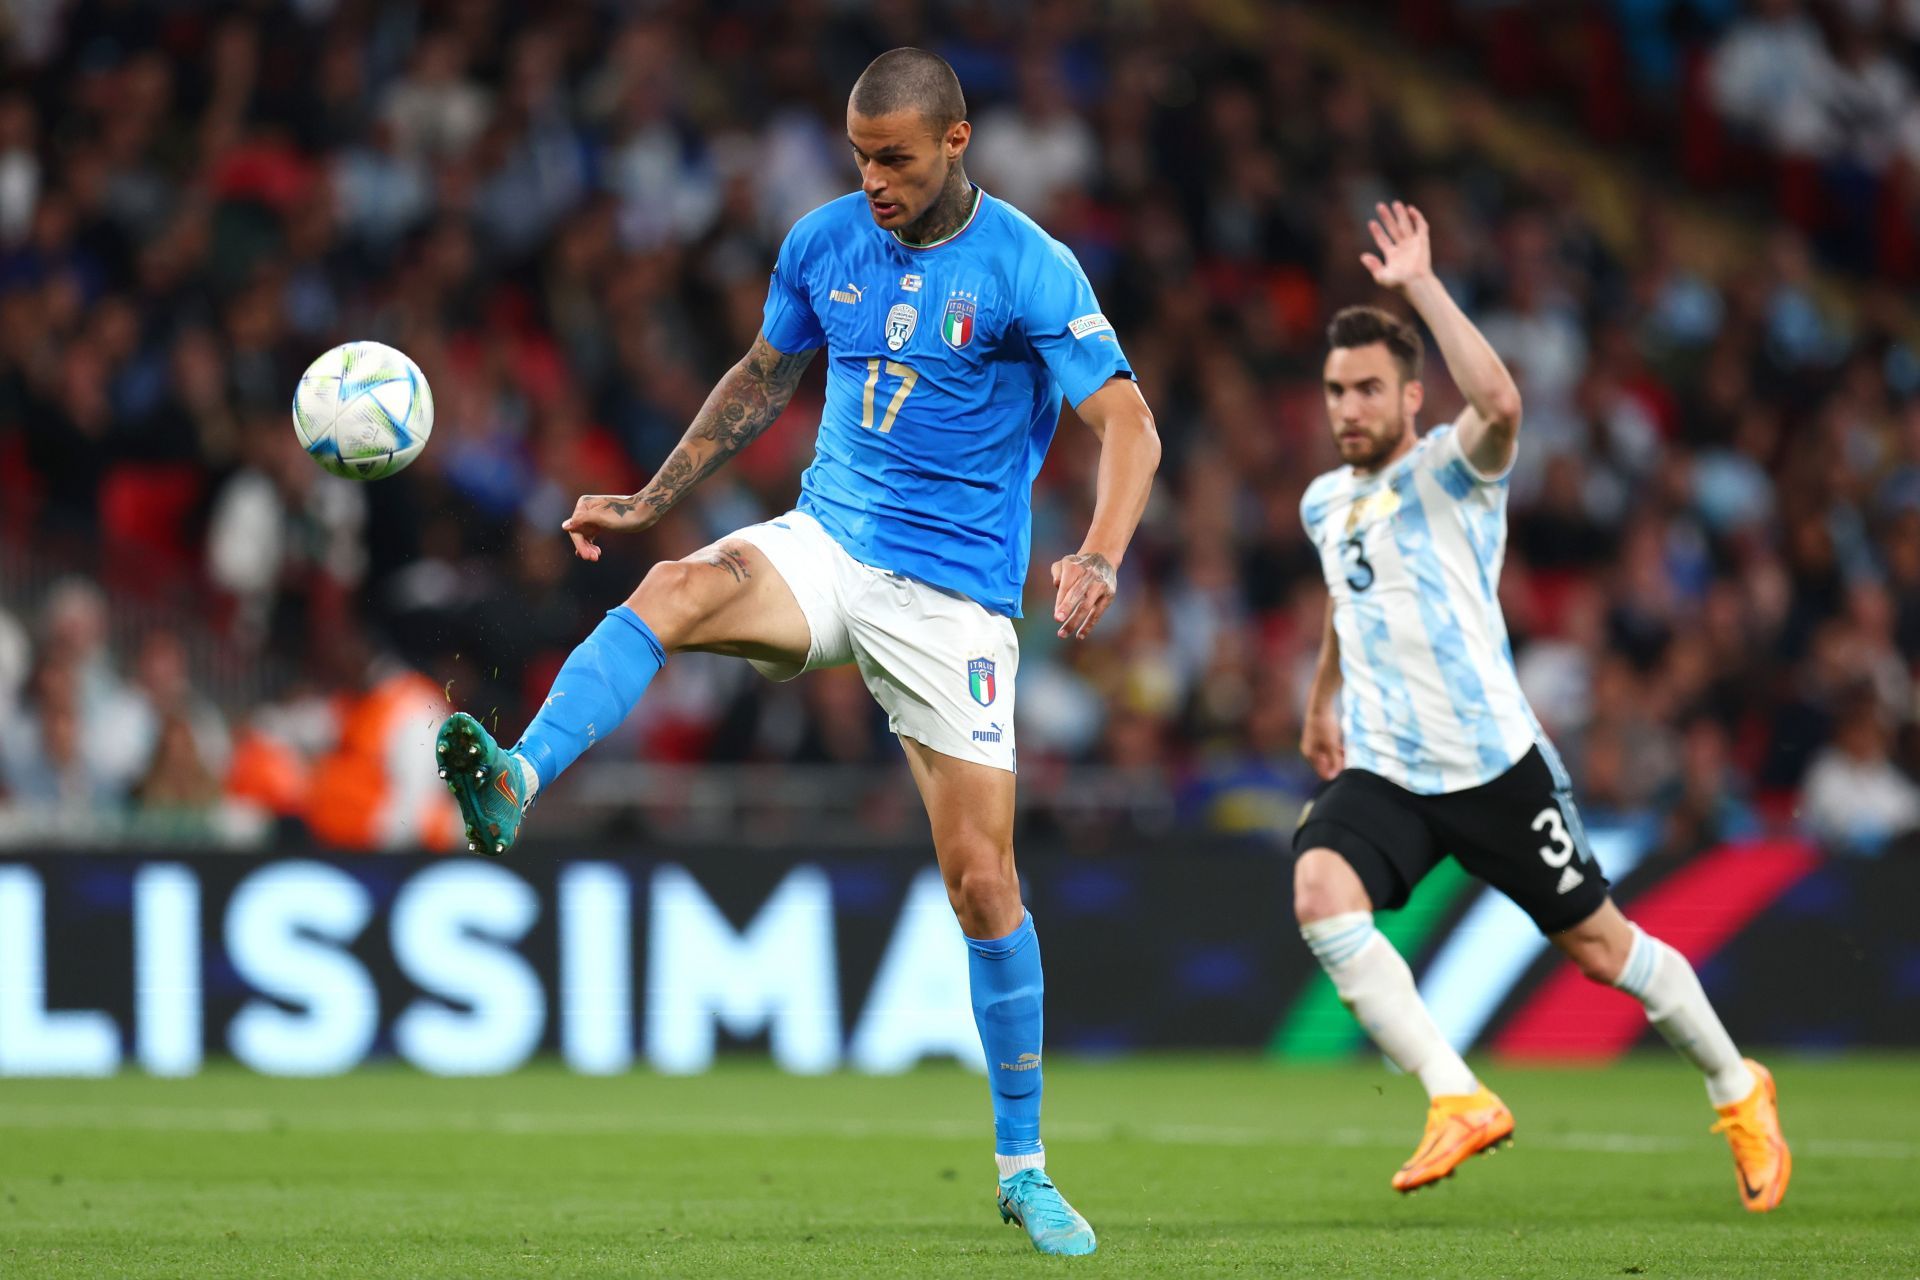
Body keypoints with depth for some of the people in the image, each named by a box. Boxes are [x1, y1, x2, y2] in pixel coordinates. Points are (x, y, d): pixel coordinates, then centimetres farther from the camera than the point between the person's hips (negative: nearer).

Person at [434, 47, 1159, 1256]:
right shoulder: (824, 242, 3)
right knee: (676, 589, -31)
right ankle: (513, 785, -51)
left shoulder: (1027, 269, -11)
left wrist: (1099, 558, -34)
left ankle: (1024, 1167, 10)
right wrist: (650, 500, 15)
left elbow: (1129, 427, -16)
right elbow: (763, 378, 20)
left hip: (953, 592, -3)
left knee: (982, 880, -4)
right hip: (823, 544, 3)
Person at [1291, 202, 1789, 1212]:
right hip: (1381, 773, 5)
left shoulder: (1451, 472, -8)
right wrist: (1320, 703, 43)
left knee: (1600, 948, 4)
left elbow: (1499, 402, -33)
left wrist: (1422, 287, -28)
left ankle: (1737, 1090, 30)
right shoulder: (1325, 504, 12)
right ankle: (1459, 1100, -24)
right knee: (1319, 890, -25)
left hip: (1494, 767, -5)